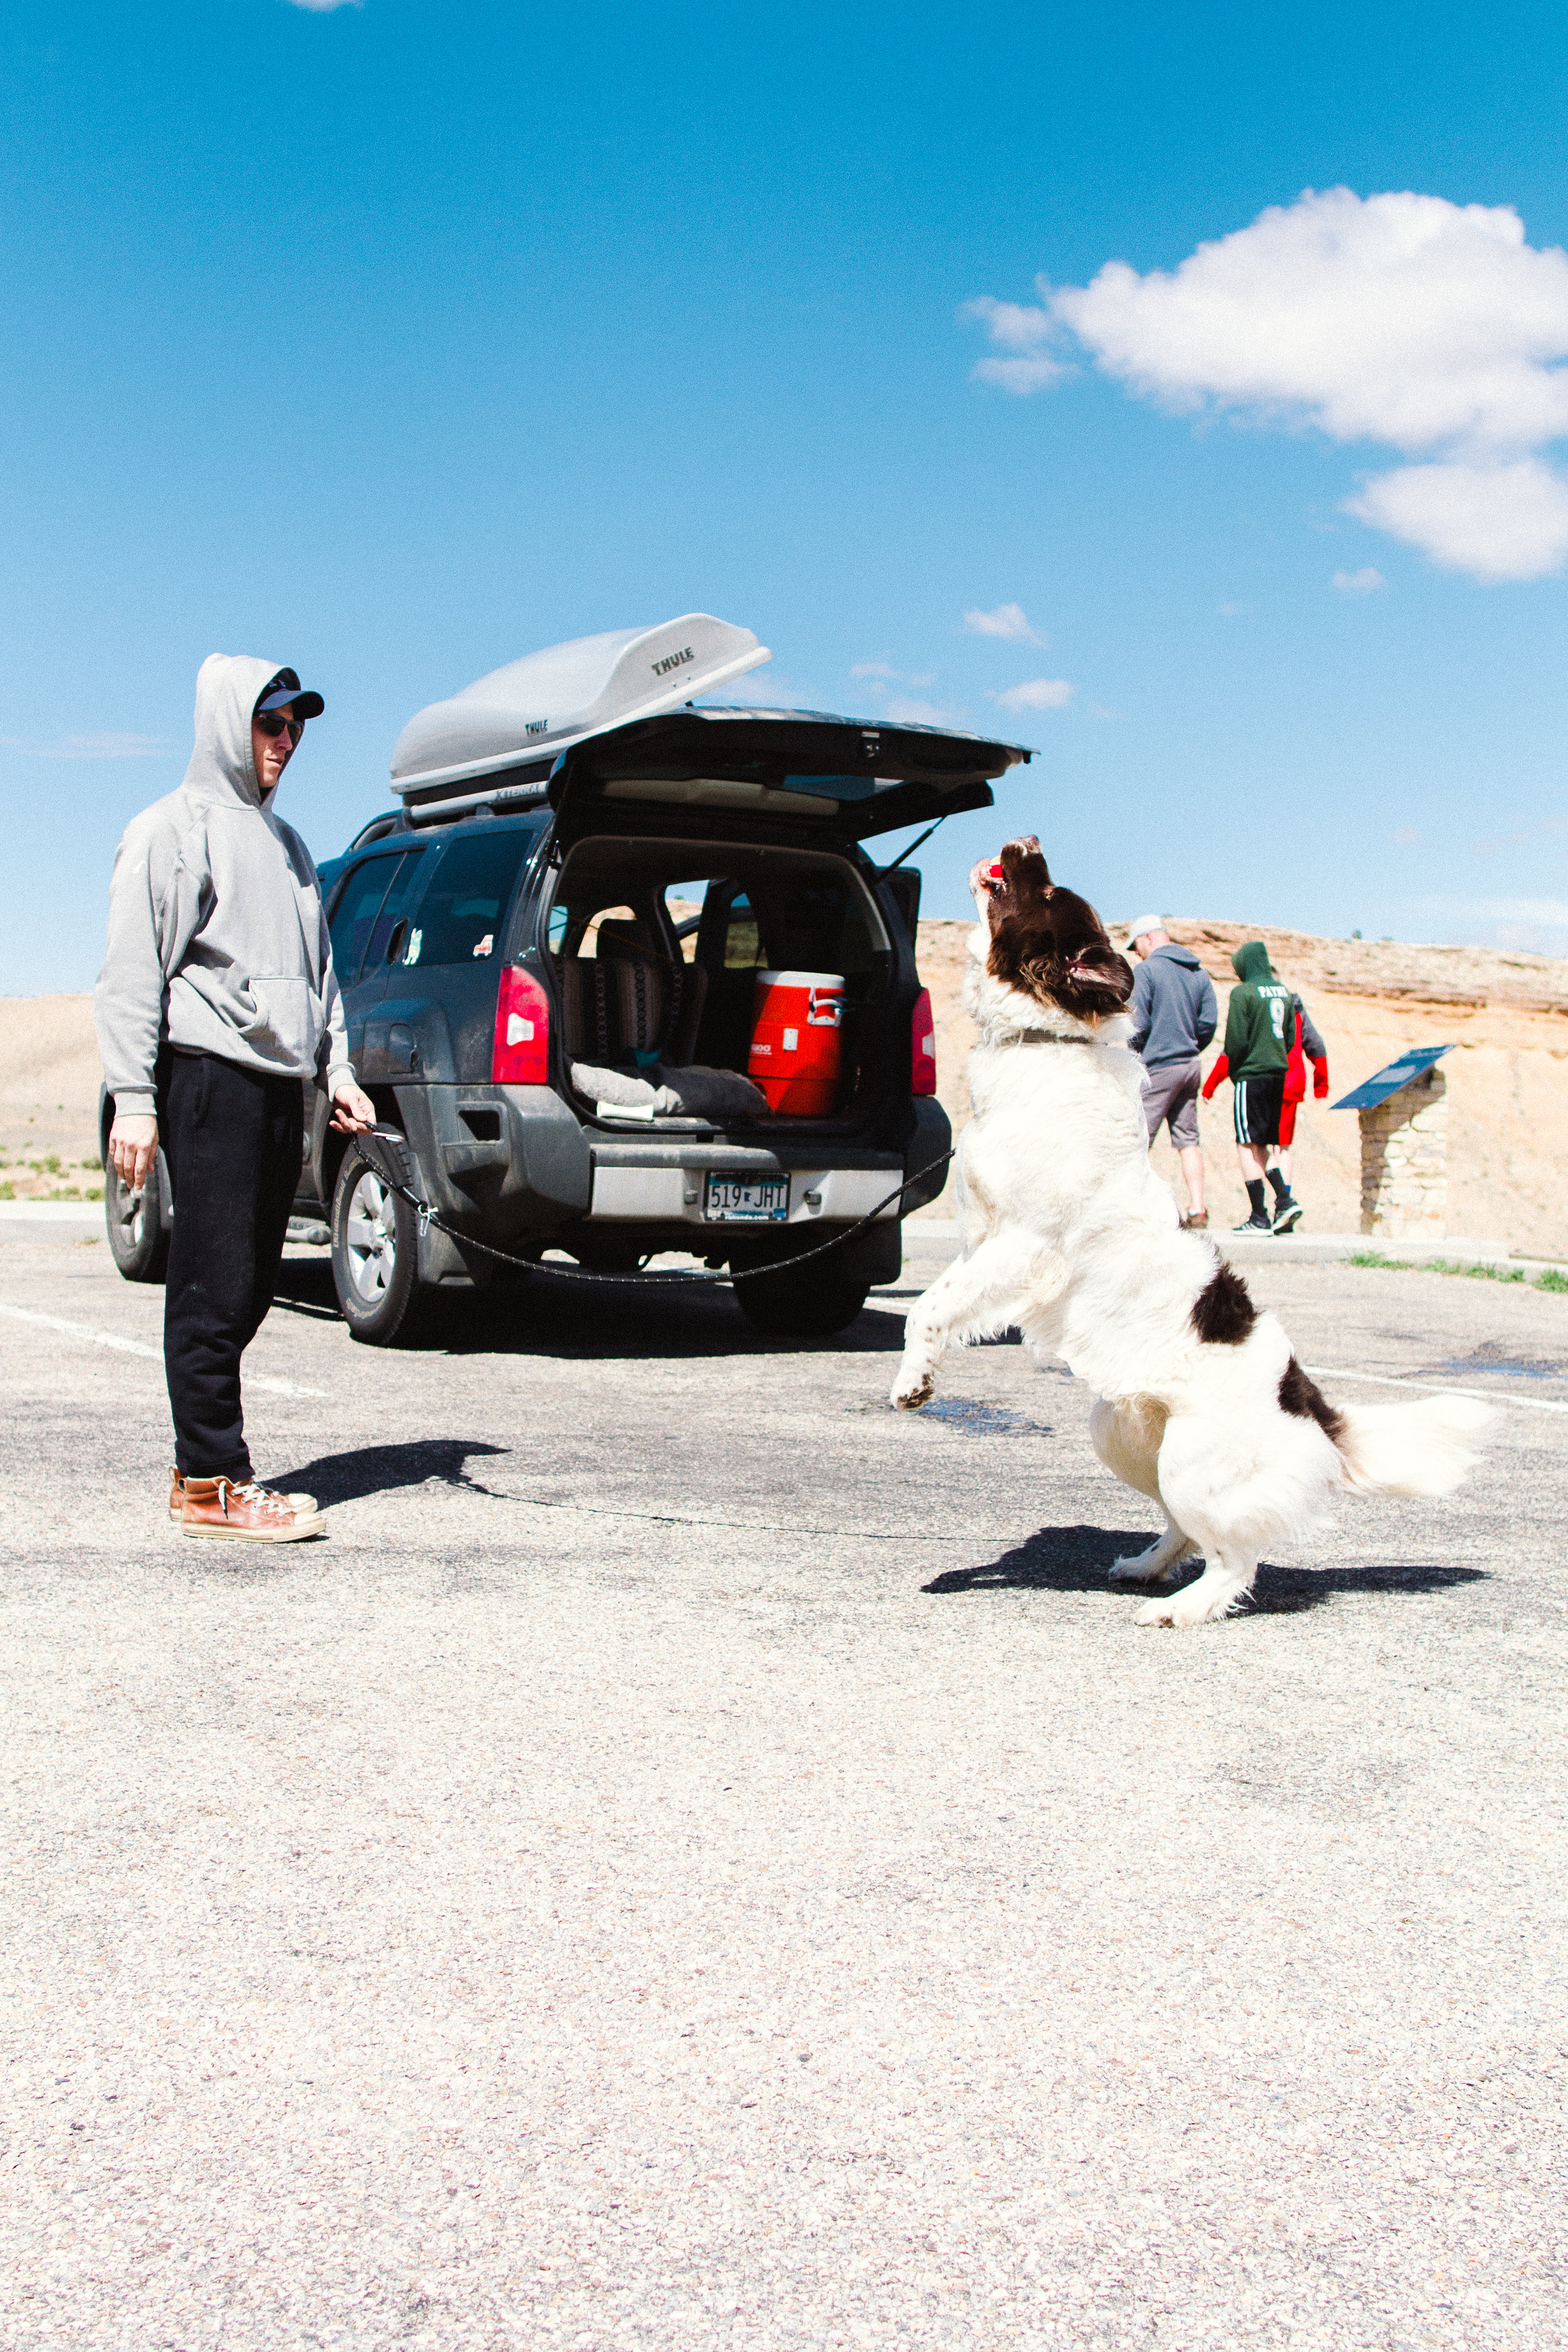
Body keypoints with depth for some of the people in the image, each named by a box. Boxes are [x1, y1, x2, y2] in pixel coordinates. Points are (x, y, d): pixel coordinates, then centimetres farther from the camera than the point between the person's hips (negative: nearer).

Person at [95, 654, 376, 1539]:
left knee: (253, 1285, 7)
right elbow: (133, 973, -6)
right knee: (218, 1284, -7)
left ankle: (206, 1455, 16)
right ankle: (213, 1481, -3)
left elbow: (319, 968, 25)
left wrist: (337, 1068, 13)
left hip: (281, 1084, 7)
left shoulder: (285, 841, 24)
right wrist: (134, 1097, -14)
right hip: (211, 1076, -7)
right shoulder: (173, 830, 0)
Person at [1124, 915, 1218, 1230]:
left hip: (1157, 1067, -7)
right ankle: (1197, 1212, 4)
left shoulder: (1146, 970, -8)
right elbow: (1209, 1022, 8)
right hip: (1191, 1066, 7)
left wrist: (1136, 1055, 3)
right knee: (1187, 1140, 9)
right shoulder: (1199, 973, 12)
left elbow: (1139, 1024, -13)